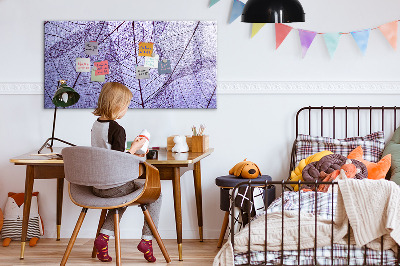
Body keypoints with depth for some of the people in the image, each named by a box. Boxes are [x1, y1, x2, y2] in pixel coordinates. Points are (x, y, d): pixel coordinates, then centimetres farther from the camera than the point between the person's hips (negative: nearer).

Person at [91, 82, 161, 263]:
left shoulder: (96, 125, 6)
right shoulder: (117, 129, -20)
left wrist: (129, 154, 19)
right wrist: (134, 148, -8)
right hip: (114, 186, -8)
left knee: (123, 195, 36)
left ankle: (104, 236, 18)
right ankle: (147, 239, 9)